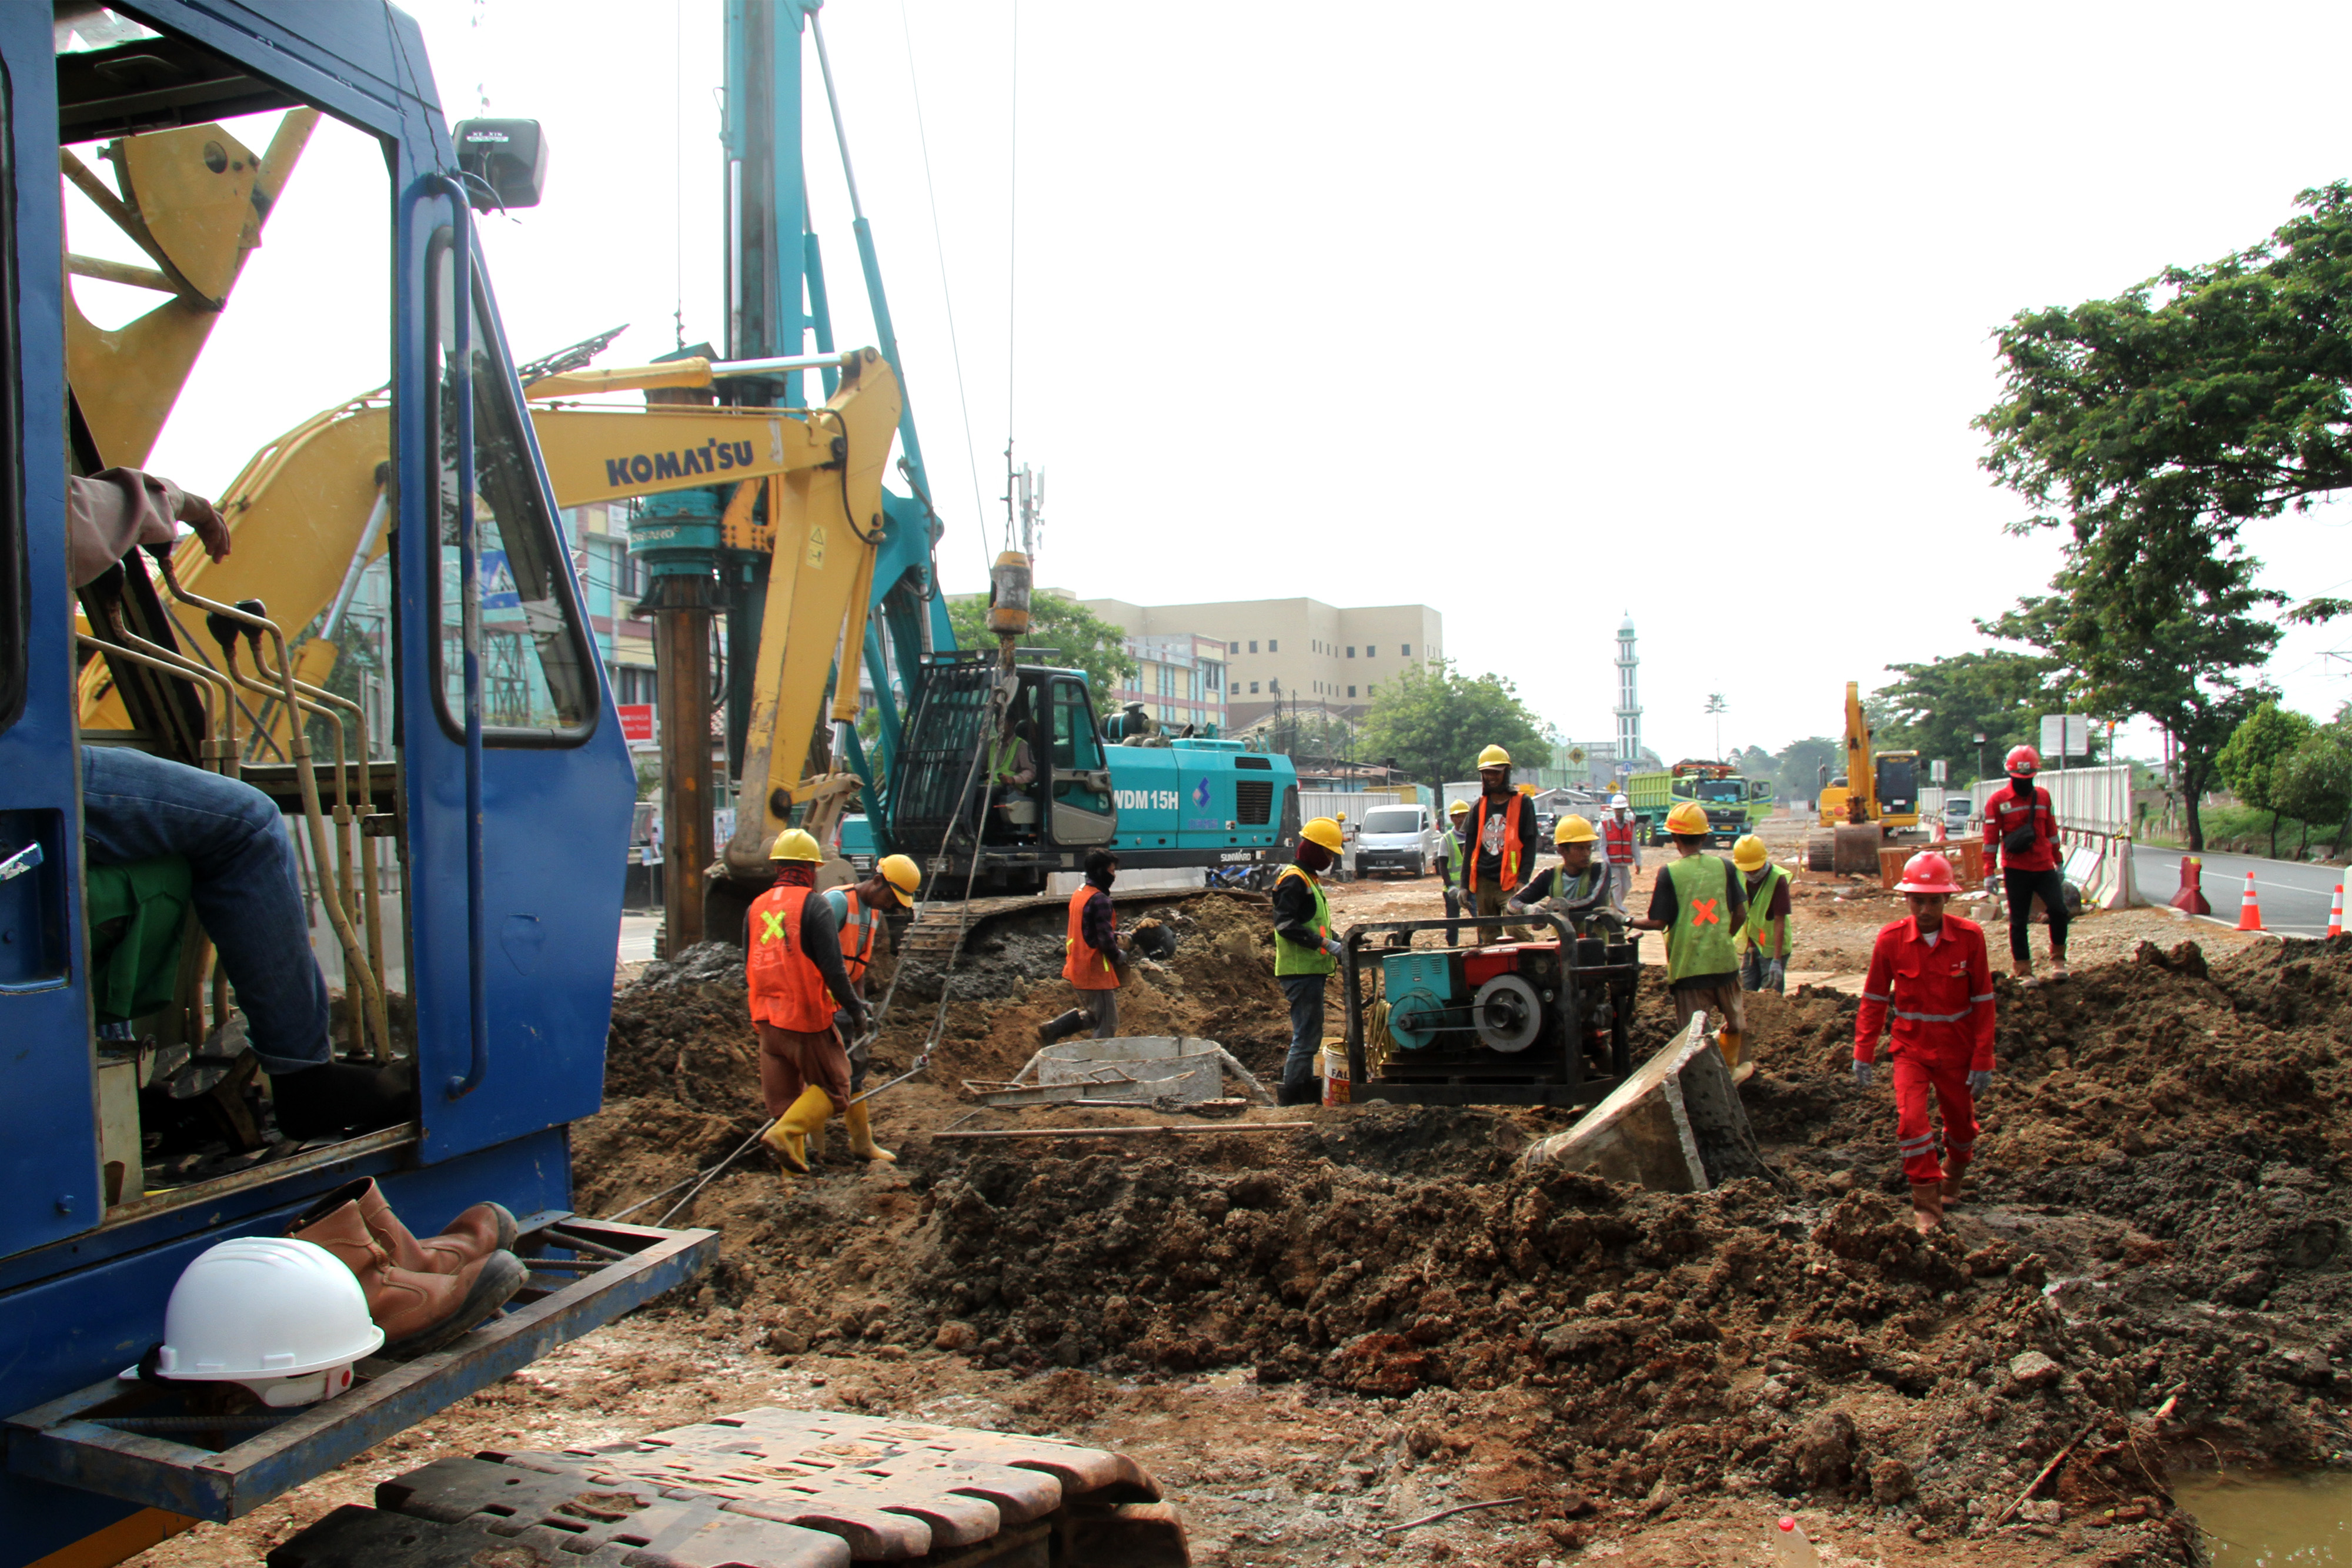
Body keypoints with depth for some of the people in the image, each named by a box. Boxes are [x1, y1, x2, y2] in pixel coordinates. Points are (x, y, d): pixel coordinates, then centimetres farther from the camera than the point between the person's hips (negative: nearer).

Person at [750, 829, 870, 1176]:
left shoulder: (757, 907, 10)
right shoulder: (814, 906, -11)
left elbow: (749, 968, 17)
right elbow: (832, 968, -14)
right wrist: (854, 1008, -3)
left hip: (766, 1018, 6)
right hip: (807, 1017, -6)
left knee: (783, 1096, 14)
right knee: (833, 1087, 6)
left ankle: (794, 1162, 15)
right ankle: (785, 1133, -13)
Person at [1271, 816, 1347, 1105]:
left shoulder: (1309, 879, 21)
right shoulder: (1294, 880, -13)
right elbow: (1286, 924, -23)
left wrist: (1337, 944, 13)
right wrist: (1325, 944, -25)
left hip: (1311, 970, 11)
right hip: (1300, 970, -11)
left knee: (1308, 1035, 15)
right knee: (1307, 1035, -9)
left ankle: (1304, 1089, 22)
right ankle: (1292, 1095, -5)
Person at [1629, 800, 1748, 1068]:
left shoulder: (1670, 873, -10)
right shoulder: (1723, 867, 1)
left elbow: (1658, 923, -10)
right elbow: (1740, 915, 4)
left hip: (1689, 967, -4)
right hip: (1724, 962, 4)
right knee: (1734, 1025, 24)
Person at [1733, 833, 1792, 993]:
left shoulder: (1778, 879, -21)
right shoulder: (1737, 876, -5)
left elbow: (1780, 922, -21)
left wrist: (1777, 960, -24)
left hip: (1772, 946, -5)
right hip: (1747, 946, 5)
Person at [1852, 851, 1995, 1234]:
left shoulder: (1969, 937, -12)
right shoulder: (1891, 939, -11)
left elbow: (1983, 1002, -6)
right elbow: (1874, 1000, -2)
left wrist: (1983, 1060, -6)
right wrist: (1863, 1053, -3)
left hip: (1956, 1050, 1)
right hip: (1910, 1047, 0)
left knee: (1961, 1125, 15)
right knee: (1911, 1119, -18)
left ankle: (1952, 1177, 48)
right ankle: (1926, 1205, -5)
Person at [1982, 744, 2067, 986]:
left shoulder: (2043, 796, 8)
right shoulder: (1997, 801, -4)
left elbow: (2051, 832, 17)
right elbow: (1991, 839, -3)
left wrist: (2058, 863, 19)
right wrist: (1989, 872, -6)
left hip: (2044, 867, 3)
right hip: (2015, 870, -3)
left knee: (2058, 910, -12)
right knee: (2018, 921, 3)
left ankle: (2058, 960, 9)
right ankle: (2023, 971, 12)